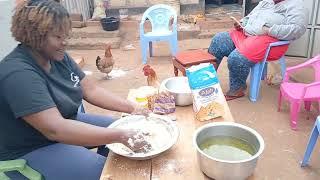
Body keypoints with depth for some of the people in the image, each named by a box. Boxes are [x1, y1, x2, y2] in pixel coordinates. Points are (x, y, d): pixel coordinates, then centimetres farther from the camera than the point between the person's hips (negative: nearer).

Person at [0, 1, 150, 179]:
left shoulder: (58, 57, -2)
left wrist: (132, 108, -13)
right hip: (31, 152, -8)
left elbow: (91, 90, -1)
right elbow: (55, 129, -37)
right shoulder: (18, 74, -29)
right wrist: (119, 135, -39)